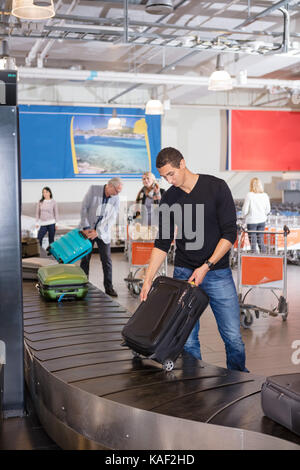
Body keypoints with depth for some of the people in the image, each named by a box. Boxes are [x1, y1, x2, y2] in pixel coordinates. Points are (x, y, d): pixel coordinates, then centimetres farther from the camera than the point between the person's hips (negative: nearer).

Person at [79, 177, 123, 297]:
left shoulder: (116, 199, -3)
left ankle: (108, 287, 9)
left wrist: (97, 232, -17)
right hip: (88, 231, -1)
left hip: (103, 233, 1)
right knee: (85, 259, 4)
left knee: (107, 260, 0)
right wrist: (86, 227, -15)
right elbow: (84, 208, -9)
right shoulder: (93, 189, -7)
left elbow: (111, 219, -8)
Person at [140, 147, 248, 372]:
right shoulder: (169, 199, 4)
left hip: (218, 272, -2)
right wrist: (148, 279, -1)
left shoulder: (216, 187, -7)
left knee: (233, 337, 0)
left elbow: (230, 233, -9)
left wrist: (206, 266, -16)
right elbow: (162, 242, 7)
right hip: (184, 274, 3)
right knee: (187, 340, 0)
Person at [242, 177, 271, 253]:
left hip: (251, 221, -4)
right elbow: (268, 209, 5)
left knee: (253, 242, 3)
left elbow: (245, 210, -11)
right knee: (261, 240, 15)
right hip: (262, 221, 4)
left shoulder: (249, 195, -14)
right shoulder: (265, 195, -3)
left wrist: (244, 216, 10)